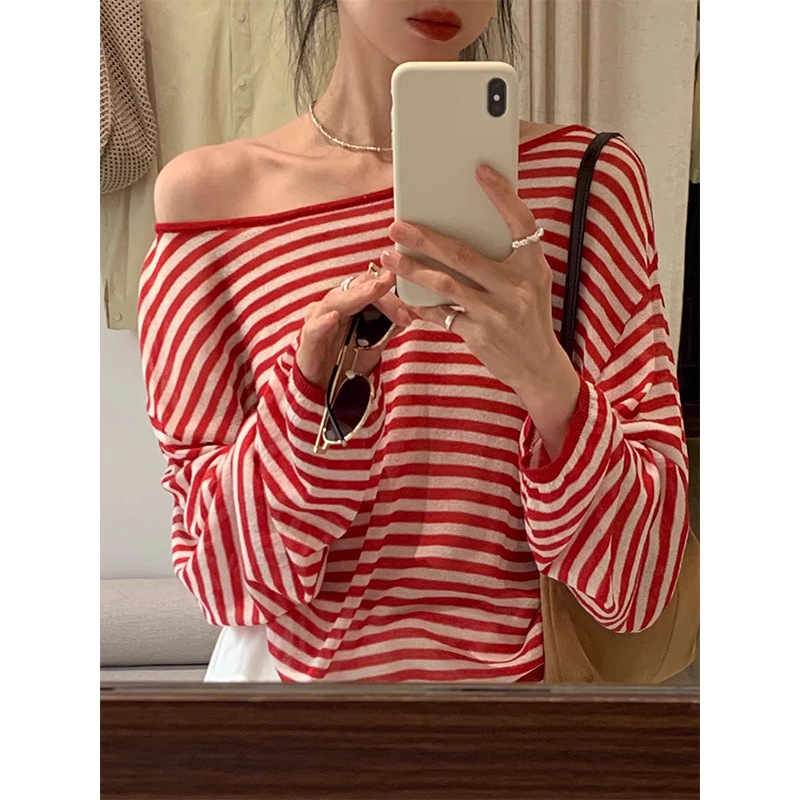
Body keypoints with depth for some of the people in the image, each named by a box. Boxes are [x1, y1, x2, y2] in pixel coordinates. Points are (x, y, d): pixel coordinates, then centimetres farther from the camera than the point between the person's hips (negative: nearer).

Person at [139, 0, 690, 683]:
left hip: (516, 662, 0)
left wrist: (546, 378, -31)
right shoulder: (207, 194, -10)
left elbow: (641, 575, -15)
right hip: (293, 664, 1)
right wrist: (312, 389, -26)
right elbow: (218, 574, -10)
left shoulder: (588, 175, -11)